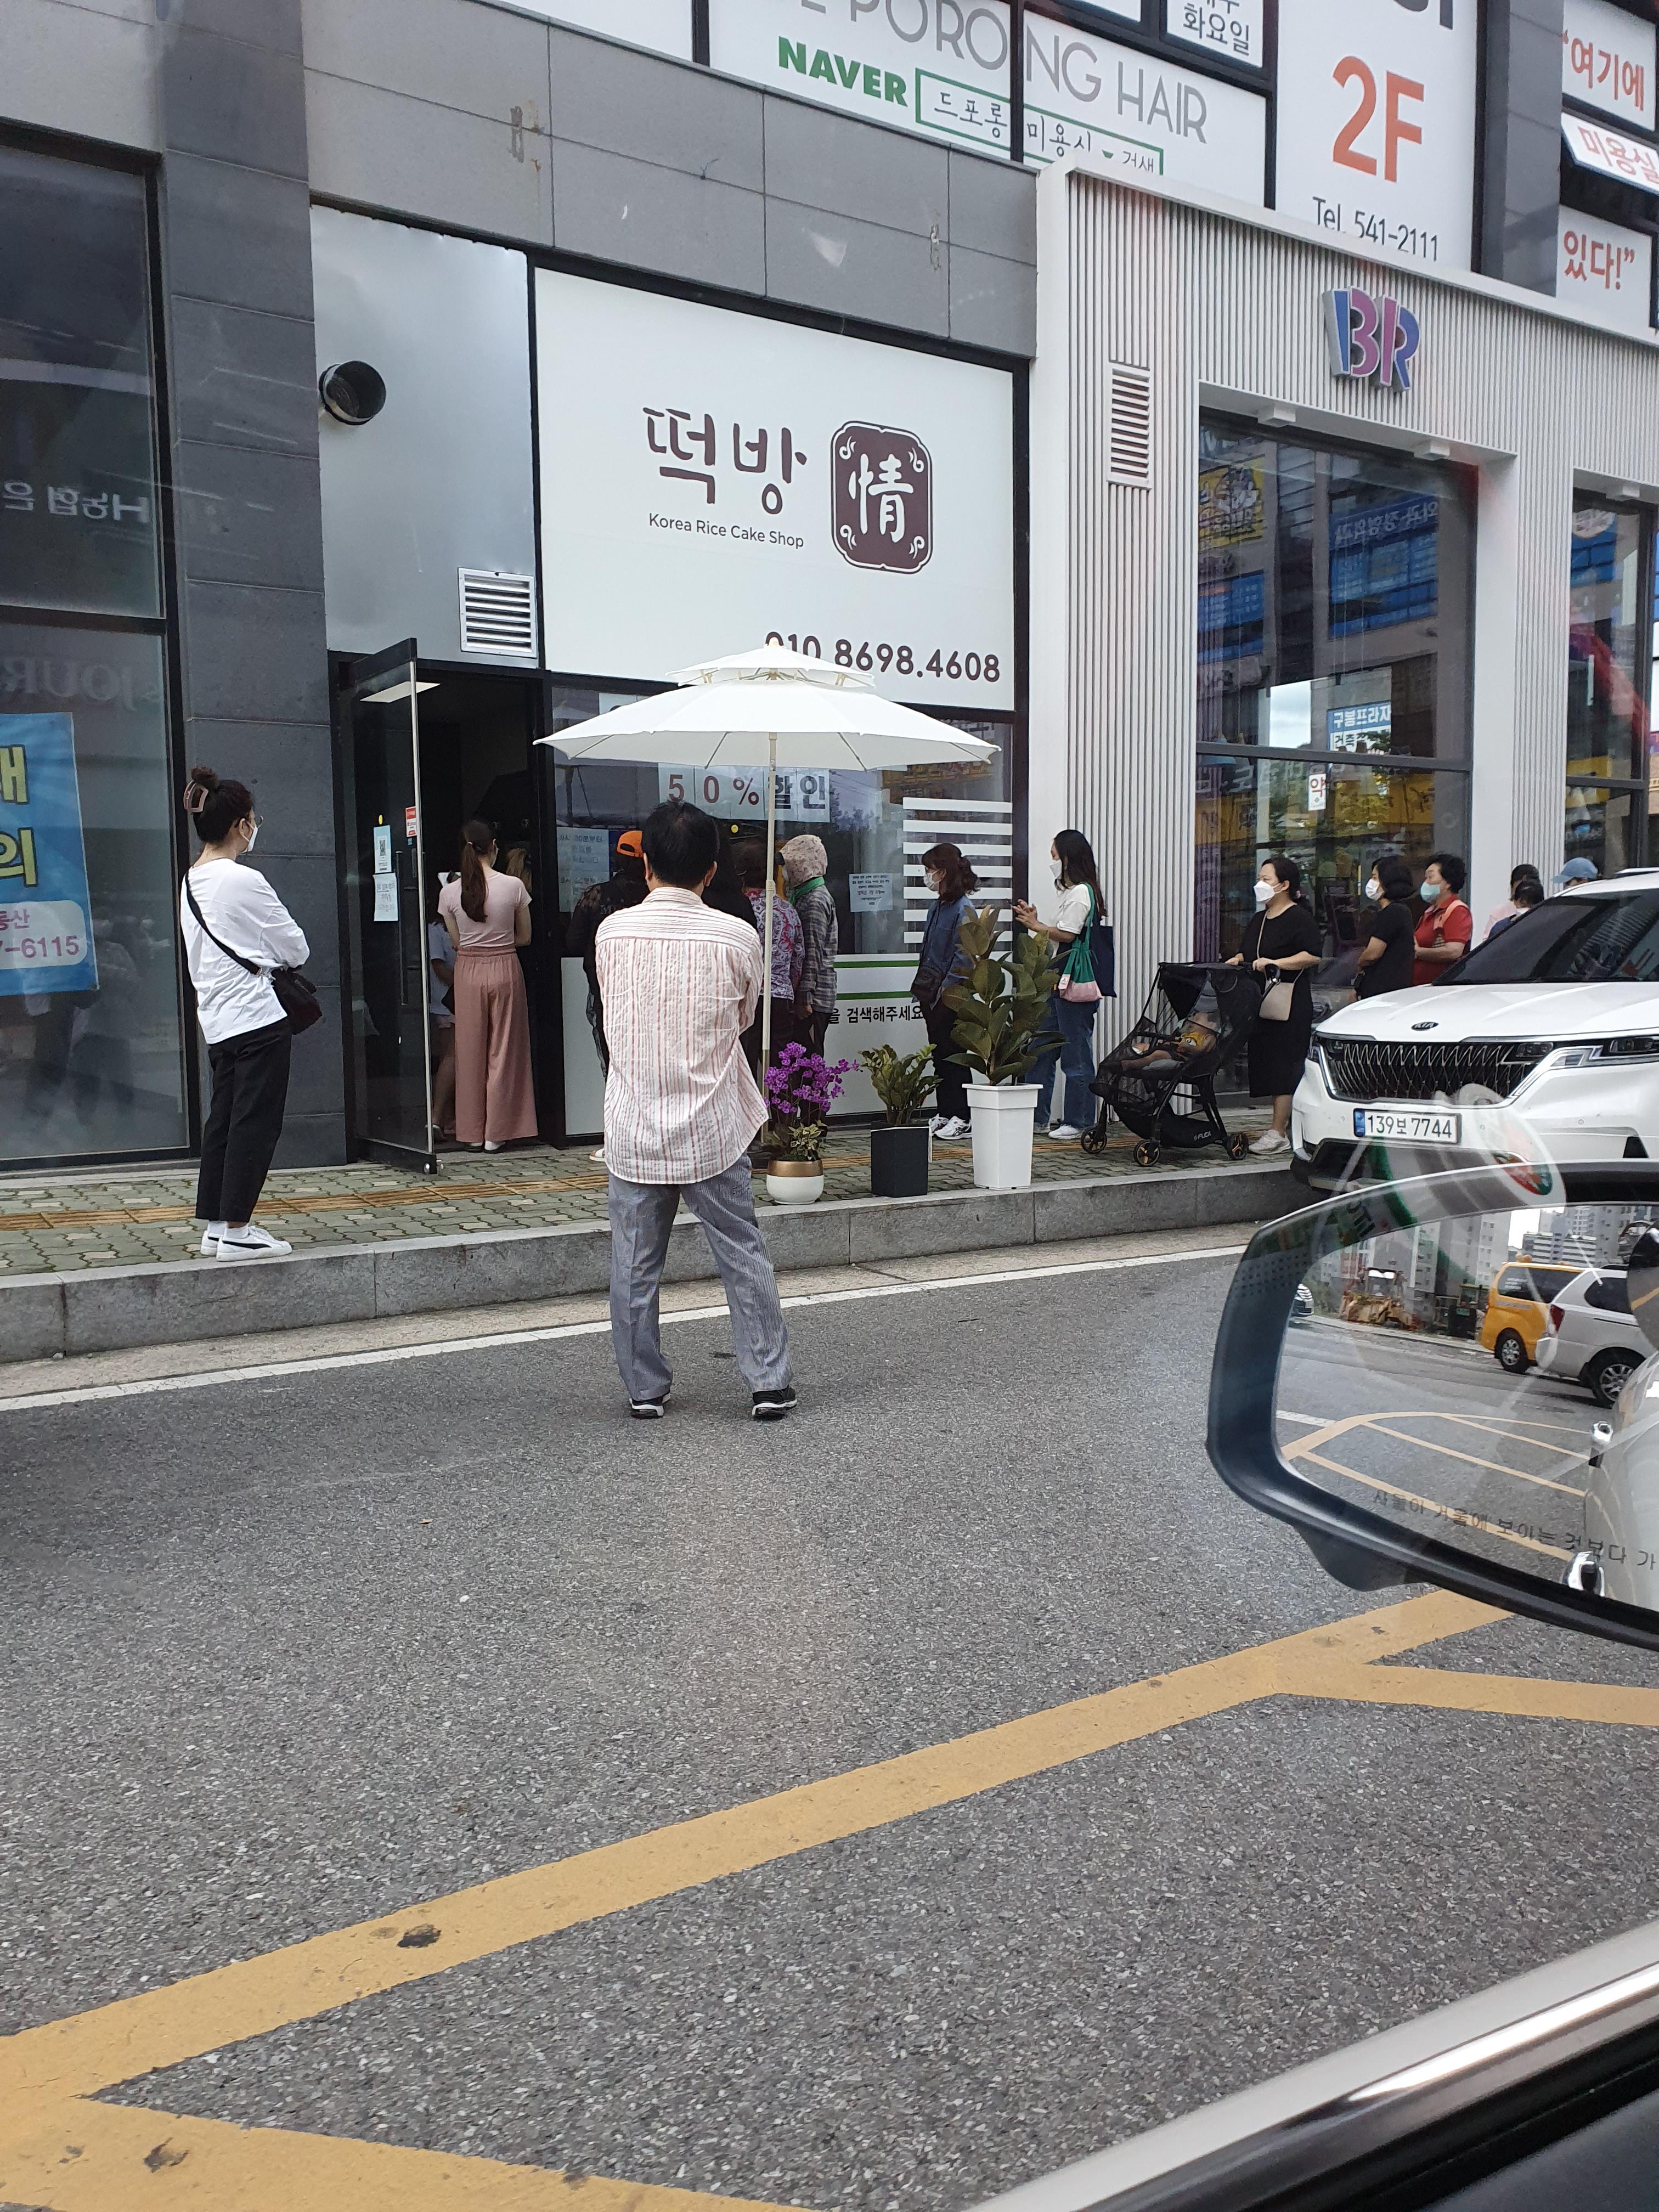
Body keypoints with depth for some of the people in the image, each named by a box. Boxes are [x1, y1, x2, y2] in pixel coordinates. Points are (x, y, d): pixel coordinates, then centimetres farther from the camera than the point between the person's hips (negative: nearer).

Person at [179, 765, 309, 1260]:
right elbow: (295, 949, -6)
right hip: (257, 1017, -9)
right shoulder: (243, 880, -14)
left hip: (216, 1021, 9)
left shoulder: (190, 883, 11)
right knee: (256, 1122, -1)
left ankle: (216, 1226, 19)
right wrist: (293, 953, 16)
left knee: (224, 1119, 13)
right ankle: (236, 1232, 3)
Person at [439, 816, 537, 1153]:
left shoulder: (450, 892, -4)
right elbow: (525, 937, 3)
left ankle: (473, 1131, 17)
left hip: (468, 971, 1)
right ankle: (496, 1133, 9)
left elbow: (456, 943, 6)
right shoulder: (513, 886, -8)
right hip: (505, 969, -1)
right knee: (503, 1050, 7)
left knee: (470, 1050, 11)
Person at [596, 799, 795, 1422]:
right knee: (744, 1259, 10)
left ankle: (645, 1389, 21)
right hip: (712, 1131, -1)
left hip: (634, 1131, 1)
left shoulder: (612, 932, -5)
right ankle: (769, 1383, 16)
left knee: (635, 1267, 12)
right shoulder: (736, 937, -9)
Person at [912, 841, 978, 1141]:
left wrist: (944, 992, -18)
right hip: (932, 995, 8)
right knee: (938, 1054, 11)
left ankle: (960, 1118, 4)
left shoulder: (963, 908, -13)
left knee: (953, 1055, -3)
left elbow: (962, 956, -16)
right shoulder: (937, 907, 13)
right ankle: (944, 1114, 18)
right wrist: (922, 988, 12)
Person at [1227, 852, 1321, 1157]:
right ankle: (1285, 1124, 14)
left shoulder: (1299, 918, -7)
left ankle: (1278, 1133, -9)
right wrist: (1236, 961, 6)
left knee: (1284, 1066, -9)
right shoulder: (1258, 920, 19)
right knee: (1268, 1063, 7)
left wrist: (1275, 963, -21)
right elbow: (1247, 954, 28)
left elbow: (1313, 956, -16)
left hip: (1290, 1006, -9)